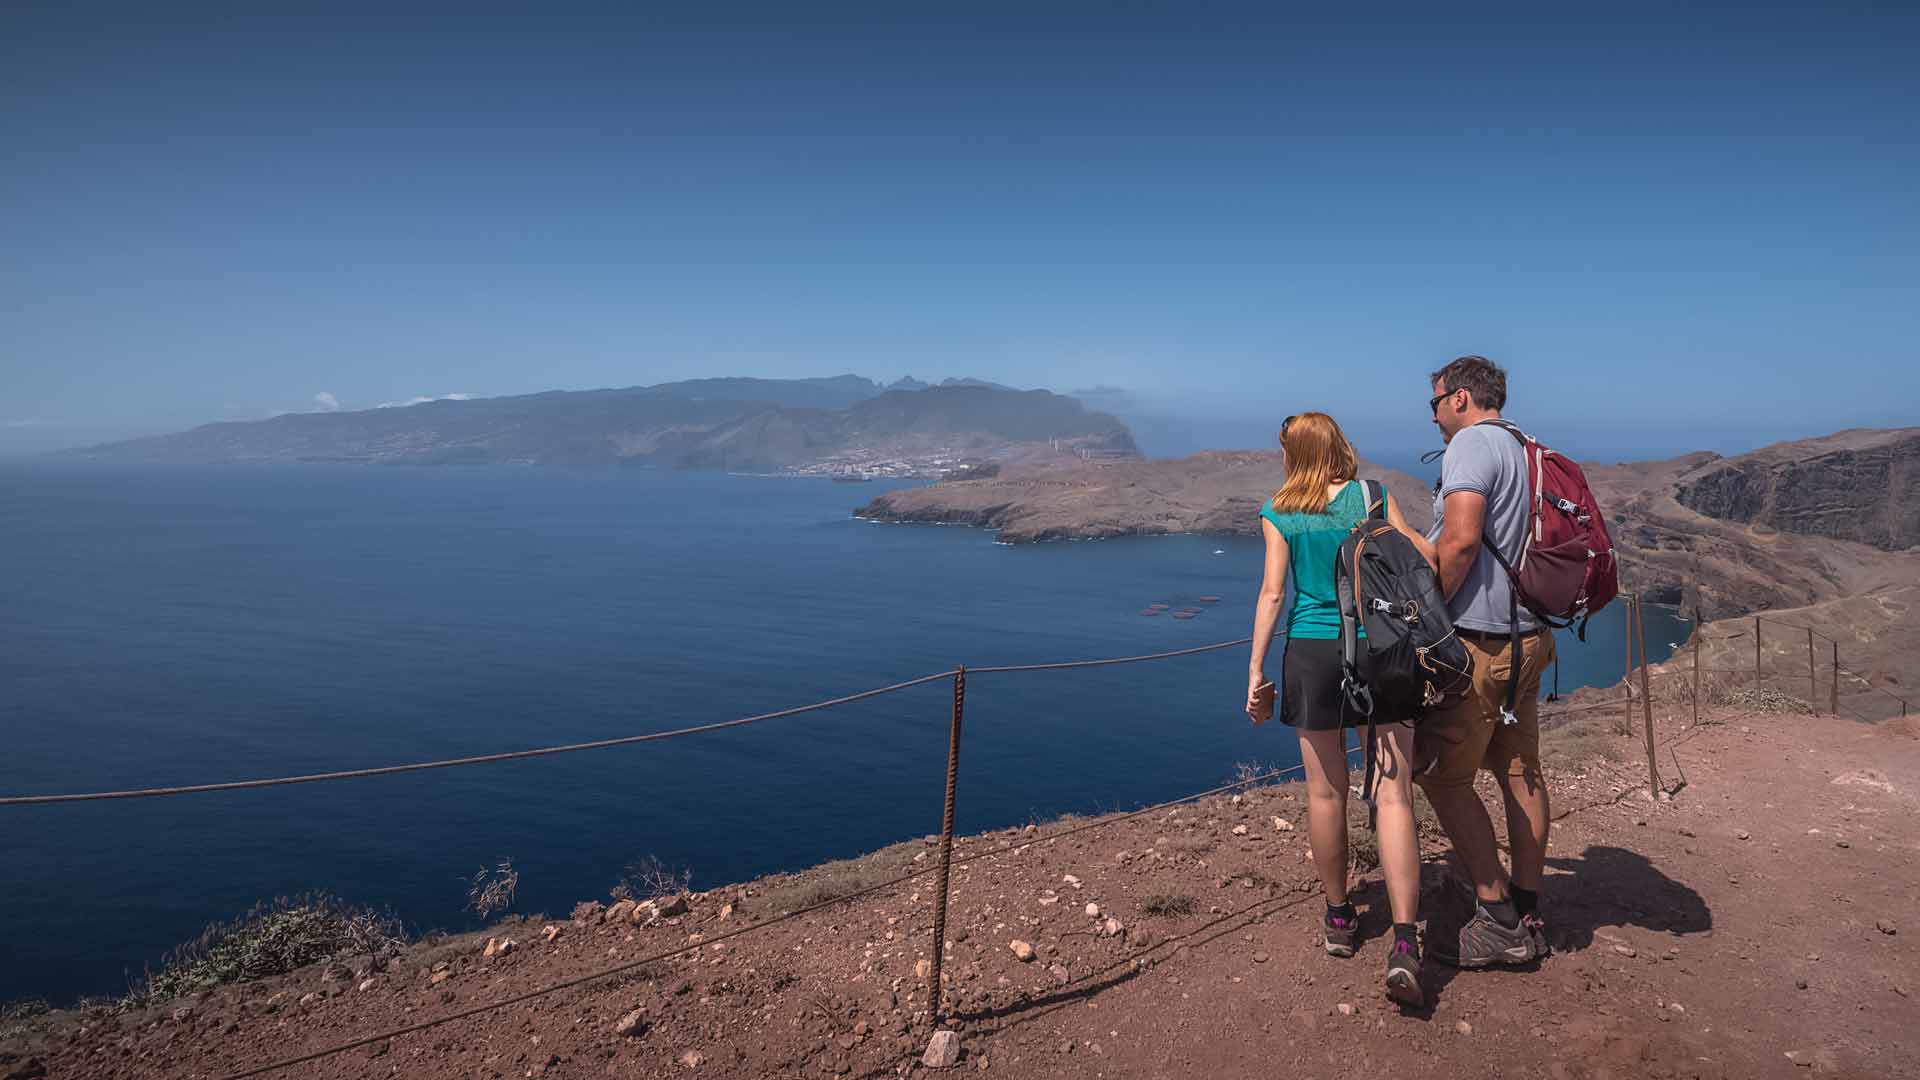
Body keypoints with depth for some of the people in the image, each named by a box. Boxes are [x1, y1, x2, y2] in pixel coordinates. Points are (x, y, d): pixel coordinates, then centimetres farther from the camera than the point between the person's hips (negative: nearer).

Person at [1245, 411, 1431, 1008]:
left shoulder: (1277, 513, 2)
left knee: (1326, 791, 13)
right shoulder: (1371, 496, 3)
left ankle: (1340, 919, 27)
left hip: (1313, 651, 0)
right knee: (1394, 795, -2)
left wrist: (1256, 670, 0)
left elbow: (1273, 592, -2)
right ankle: (1404, 944, -11)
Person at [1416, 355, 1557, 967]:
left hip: (1479, 639, -10)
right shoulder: (1525, 451, 18)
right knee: (1520, 773, 14)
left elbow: (1460, 539, -24)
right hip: (1527, 637, 10)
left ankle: (1498, 921, 2)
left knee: (1444, 777, -2)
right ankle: (1527, 915, 23)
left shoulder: (1471, 443, -11)